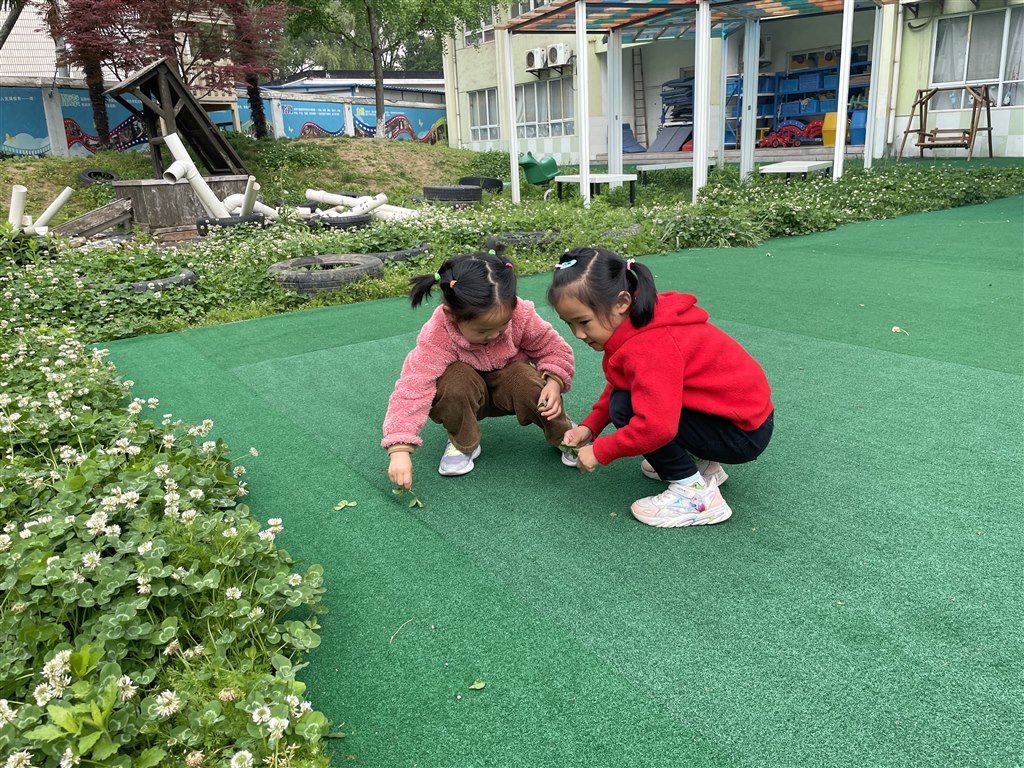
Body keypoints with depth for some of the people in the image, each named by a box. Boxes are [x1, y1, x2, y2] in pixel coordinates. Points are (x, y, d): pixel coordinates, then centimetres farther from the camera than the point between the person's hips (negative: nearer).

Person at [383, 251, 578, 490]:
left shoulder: (521, 314, -26)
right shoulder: (436, 336, -32)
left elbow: (554, 349, -10)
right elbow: (412, 388, -38)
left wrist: (554, 382, -30)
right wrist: (400, 450, -47)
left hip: (508, 387, 2)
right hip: (466, 395, -1)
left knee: (529, 382, -32)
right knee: (455, 381, -35)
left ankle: (563, 435, -2)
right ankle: (463, 443, -8)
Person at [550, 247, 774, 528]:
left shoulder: (650, 347, -29)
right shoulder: (637, 325, 2)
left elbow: (656, 425, -36)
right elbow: (618, 386, 17)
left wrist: (600, 452, -21)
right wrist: (589, 426, 3)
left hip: (744, 432, -10)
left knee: (626, 408, -19)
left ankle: (696, 493, -8)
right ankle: (702, 464, 17)